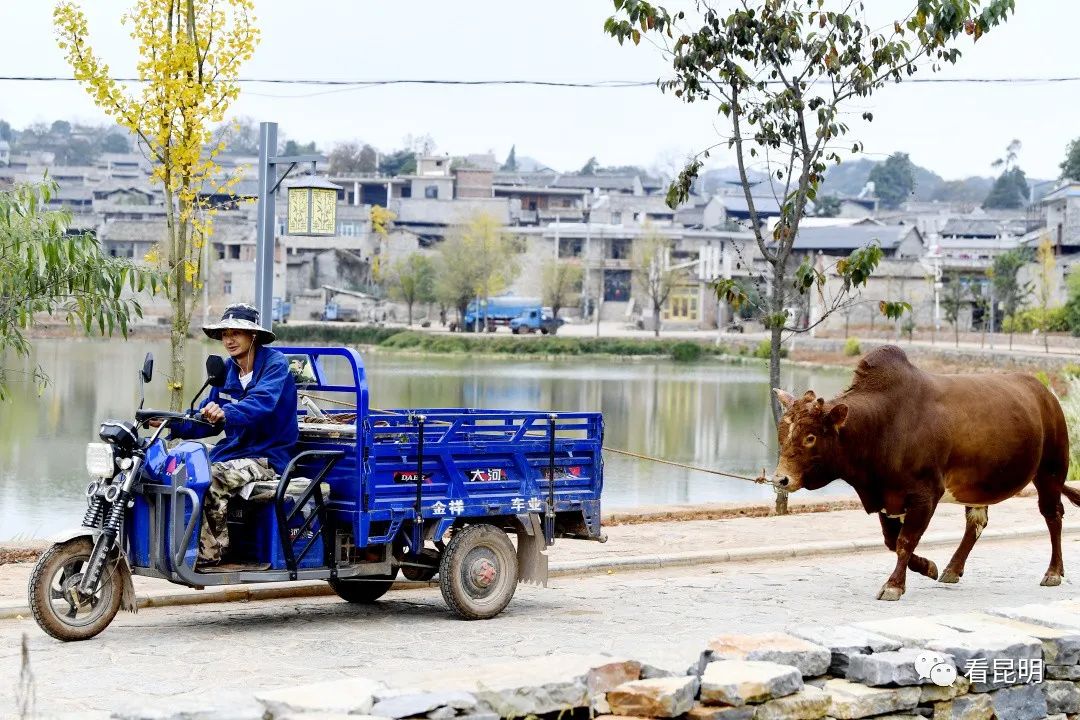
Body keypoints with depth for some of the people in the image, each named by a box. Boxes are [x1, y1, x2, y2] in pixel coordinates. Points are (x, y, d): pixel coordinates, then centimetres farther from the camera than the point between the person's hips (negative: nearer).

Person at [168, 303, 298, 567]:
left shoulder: (274, 363, -8)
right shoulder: (227, 370, 14)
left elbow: (261, 403, -28)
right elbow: (207, 420, 15)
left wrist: (225, 414, -47)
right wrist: (173, 426, -4)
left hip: (268, 457, -7)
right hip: (233, 451, 7)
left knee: (213, 479, -31)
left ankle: (208, 553, -20)